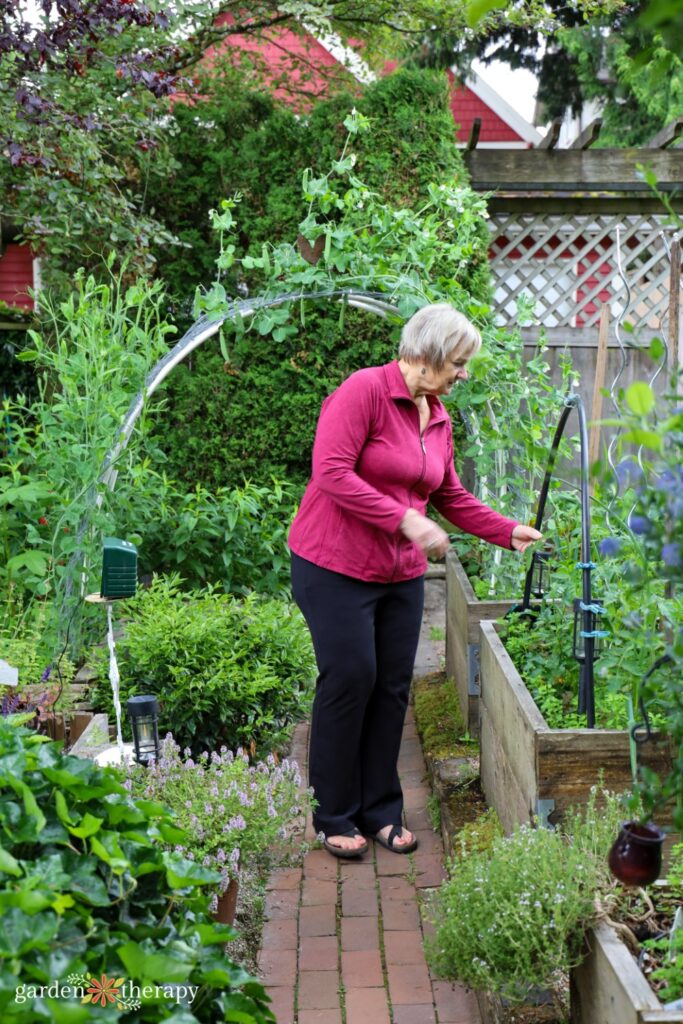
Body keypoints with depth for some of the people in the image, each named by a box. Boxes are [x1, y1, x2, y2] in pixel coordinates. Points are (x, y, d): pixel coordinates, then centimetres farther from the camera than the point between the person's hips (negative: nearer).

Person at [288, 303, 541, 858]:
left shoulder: (439, 417, 10)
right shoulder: (364, 390, -14)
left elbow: (451, 495, 20)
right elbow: (332, 473, -23)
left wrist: (509, 532, 12)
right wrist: (407, 520, -25)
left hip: (401, 574, 7)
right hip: (336, 567, -7)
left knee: (393, 687, 8)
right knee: (349, 681, -4)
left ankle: (381, 811, 21)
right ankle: (334, 817, 12)